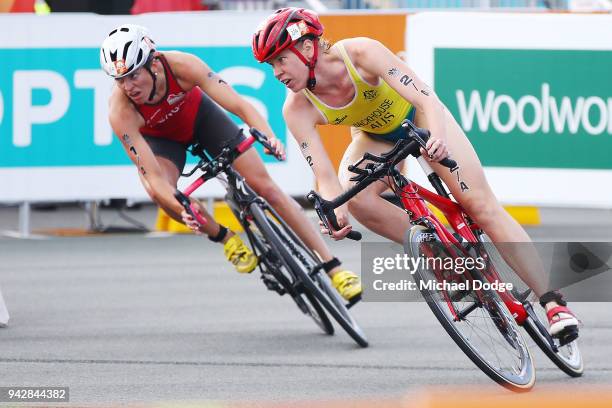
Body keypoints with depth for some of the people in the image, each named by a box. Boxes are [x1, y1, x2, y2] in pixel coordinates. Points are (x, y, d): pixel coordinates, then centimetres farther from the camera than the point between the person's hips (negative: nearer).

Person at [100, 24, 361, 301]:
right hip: (159, 138, -1)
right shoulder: (120, 111, -37)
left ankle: (334, 269, 0)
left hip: (199, 115, 1)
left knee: (265, 186, -7)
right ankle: (224, 237, -3)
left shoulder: (181, 65, -37)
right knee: (159, 193, -31)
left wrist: (268, 136, -57)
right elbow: (154, 177, -39)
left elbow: (240, 106, -38)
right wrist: (183, 208, -56)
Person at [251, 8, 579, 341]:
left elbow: (425, 97, -40)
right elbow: (324, 174, -30)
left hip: (416, 115, -3)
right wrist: (334, 210, -51)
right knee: (355, 197, -29)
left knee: (480, 203, -12)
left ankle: (553, 303, -12)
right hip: (375, 136, 3)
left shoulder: (359, 53, -34)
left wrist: (438, 136, -60)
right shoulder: (297, 110, -26)